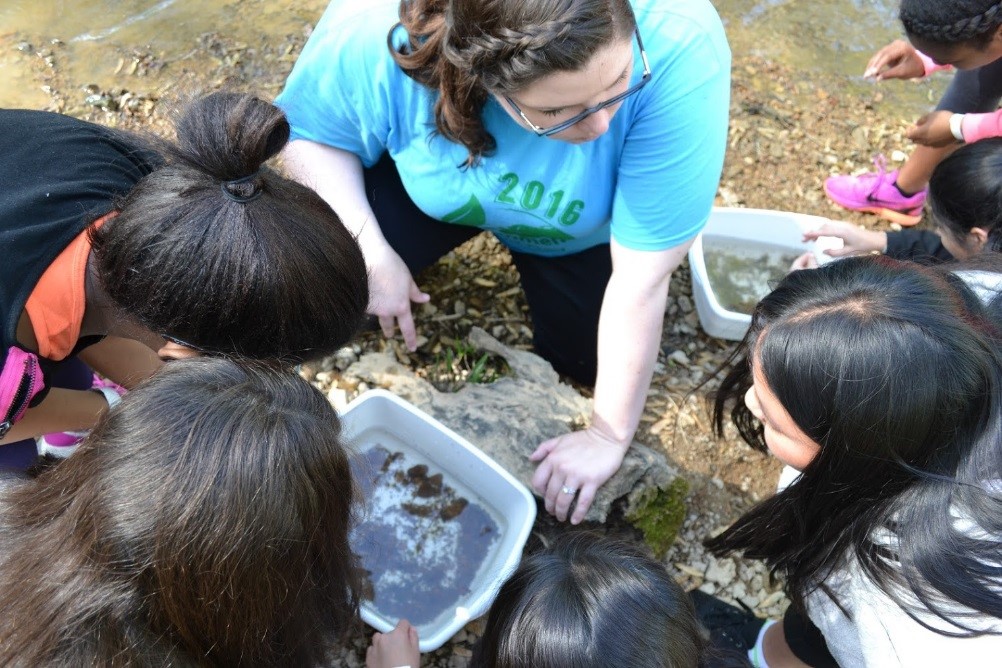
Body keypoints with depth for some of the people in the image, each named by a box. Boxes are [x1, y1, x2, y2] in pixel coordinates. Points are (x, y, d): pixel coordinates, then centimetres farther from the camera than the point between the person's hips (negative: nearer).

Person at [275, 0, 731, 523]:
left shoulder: (676, 51, -42)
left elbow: (643, 278, -35)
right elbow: (310, 129, -16)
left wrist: (609, 435, -25)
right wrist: (368, 250, -30)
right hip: (436, 189, 1)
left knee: (581, 356, -4)